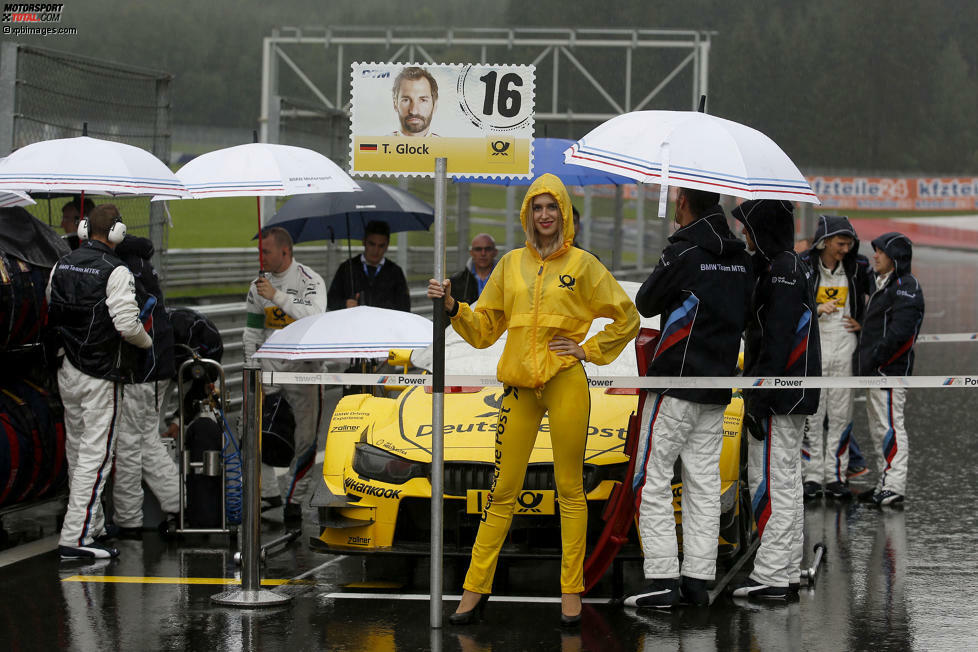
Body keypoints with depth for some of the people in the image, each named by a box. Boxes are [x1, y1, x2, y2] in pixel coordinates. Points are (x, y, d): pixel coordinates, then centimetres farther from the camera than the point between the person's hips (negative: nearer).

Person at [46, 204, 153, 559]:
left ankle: (93, 524, 32)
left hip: (67, 370, 8)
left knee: (77, 449, 18)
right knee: (95, 454, -4)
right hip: (101, 376, -7)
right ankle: (75, 538, -8)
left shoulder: (62, 265, 5)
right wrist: (147, 341, -2)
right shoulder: (115, 271, -17)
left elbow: (51, 313, 12)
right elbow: (127, 325, -22)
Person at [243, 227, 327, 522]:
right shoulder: (259, 285, 10)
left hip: (304, 368, -5)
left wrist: (278, 296, -27)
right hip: (268, 368, 5)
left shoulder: (310, 281, -7)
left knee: (305, 438, -3)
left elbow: (314, 317, -24)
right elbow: (253, 330, 15)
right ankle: (269, 492, 6)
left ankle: (294, 498, 6)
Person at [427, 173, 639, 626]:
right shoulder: (511, 264, 11)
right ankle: (476, 588, 6)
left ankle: (571, 589, 8)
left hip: (566, 384, -2)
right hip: (520, 384, 2)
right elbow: (484, 329, 13)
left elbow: (627, 317, 9)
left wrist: (588, 350, 2)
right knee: (503, 489, 2)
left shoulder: (582, 264, 3)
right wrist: (452, 308, -2)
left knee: (569, 488, 3)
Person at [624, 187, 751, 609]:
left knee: (653, 480, -1)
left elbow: (645, 304, -3)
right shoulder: (740, 256, 7)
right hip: (718, 388, 7)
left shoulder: (683, 252, -14)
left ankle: (662, 580, -5)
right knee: (704, 483, 8)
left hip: (676, 382, -7)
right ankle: (698, 580, 7)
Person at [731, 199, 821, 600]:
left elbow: (776, 342, -21)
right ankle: (788, 573, 19)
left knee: (771, 484, -8)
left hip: (779, 399, -11)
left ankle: (771, 575, -7)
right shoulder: (796, 267, 17)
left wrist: (758, 401, -21)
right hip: (793, 398, 11)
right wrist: (755, 395, 20)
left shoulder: (781, 271, -15)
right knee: (786, 482, 14)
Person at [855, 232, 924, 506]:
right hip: (875, 370, 11)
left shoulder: (906, 286, -12)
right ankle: (886, 483, 20)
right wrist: (863, 356, 14)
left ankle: (894, 486, -13)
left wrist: (875, 358, -21)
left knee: (890, 426, -12)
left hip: (890, 369, -11)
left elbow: (900, 331, -21)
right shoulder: (884, 285, 20)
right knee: (879, 428, 14)